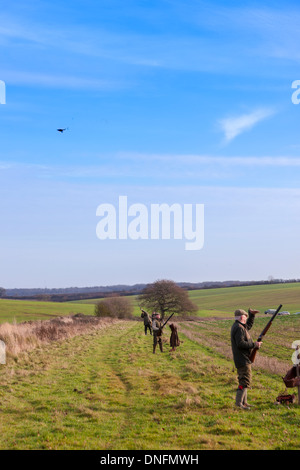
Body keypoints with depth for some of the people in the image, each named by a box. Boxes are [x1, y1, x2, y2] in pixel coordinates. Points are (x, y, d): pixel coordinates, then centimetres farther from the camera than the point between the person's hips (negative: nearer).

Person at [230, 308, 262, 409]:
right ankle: (238, 402, -12)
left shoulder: (237, 326, 15)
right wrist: (254, 345, -20)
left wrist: (252, 315, 25)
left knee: (244, 381, 14)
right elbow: (240, 343, -26)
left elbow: (248, 325, 34)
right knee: (245, 380, -11)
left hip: (242, 359, 11)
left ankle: (244, 402, 18)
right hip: (242, 359, -11)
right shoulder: (239, 328, -17)